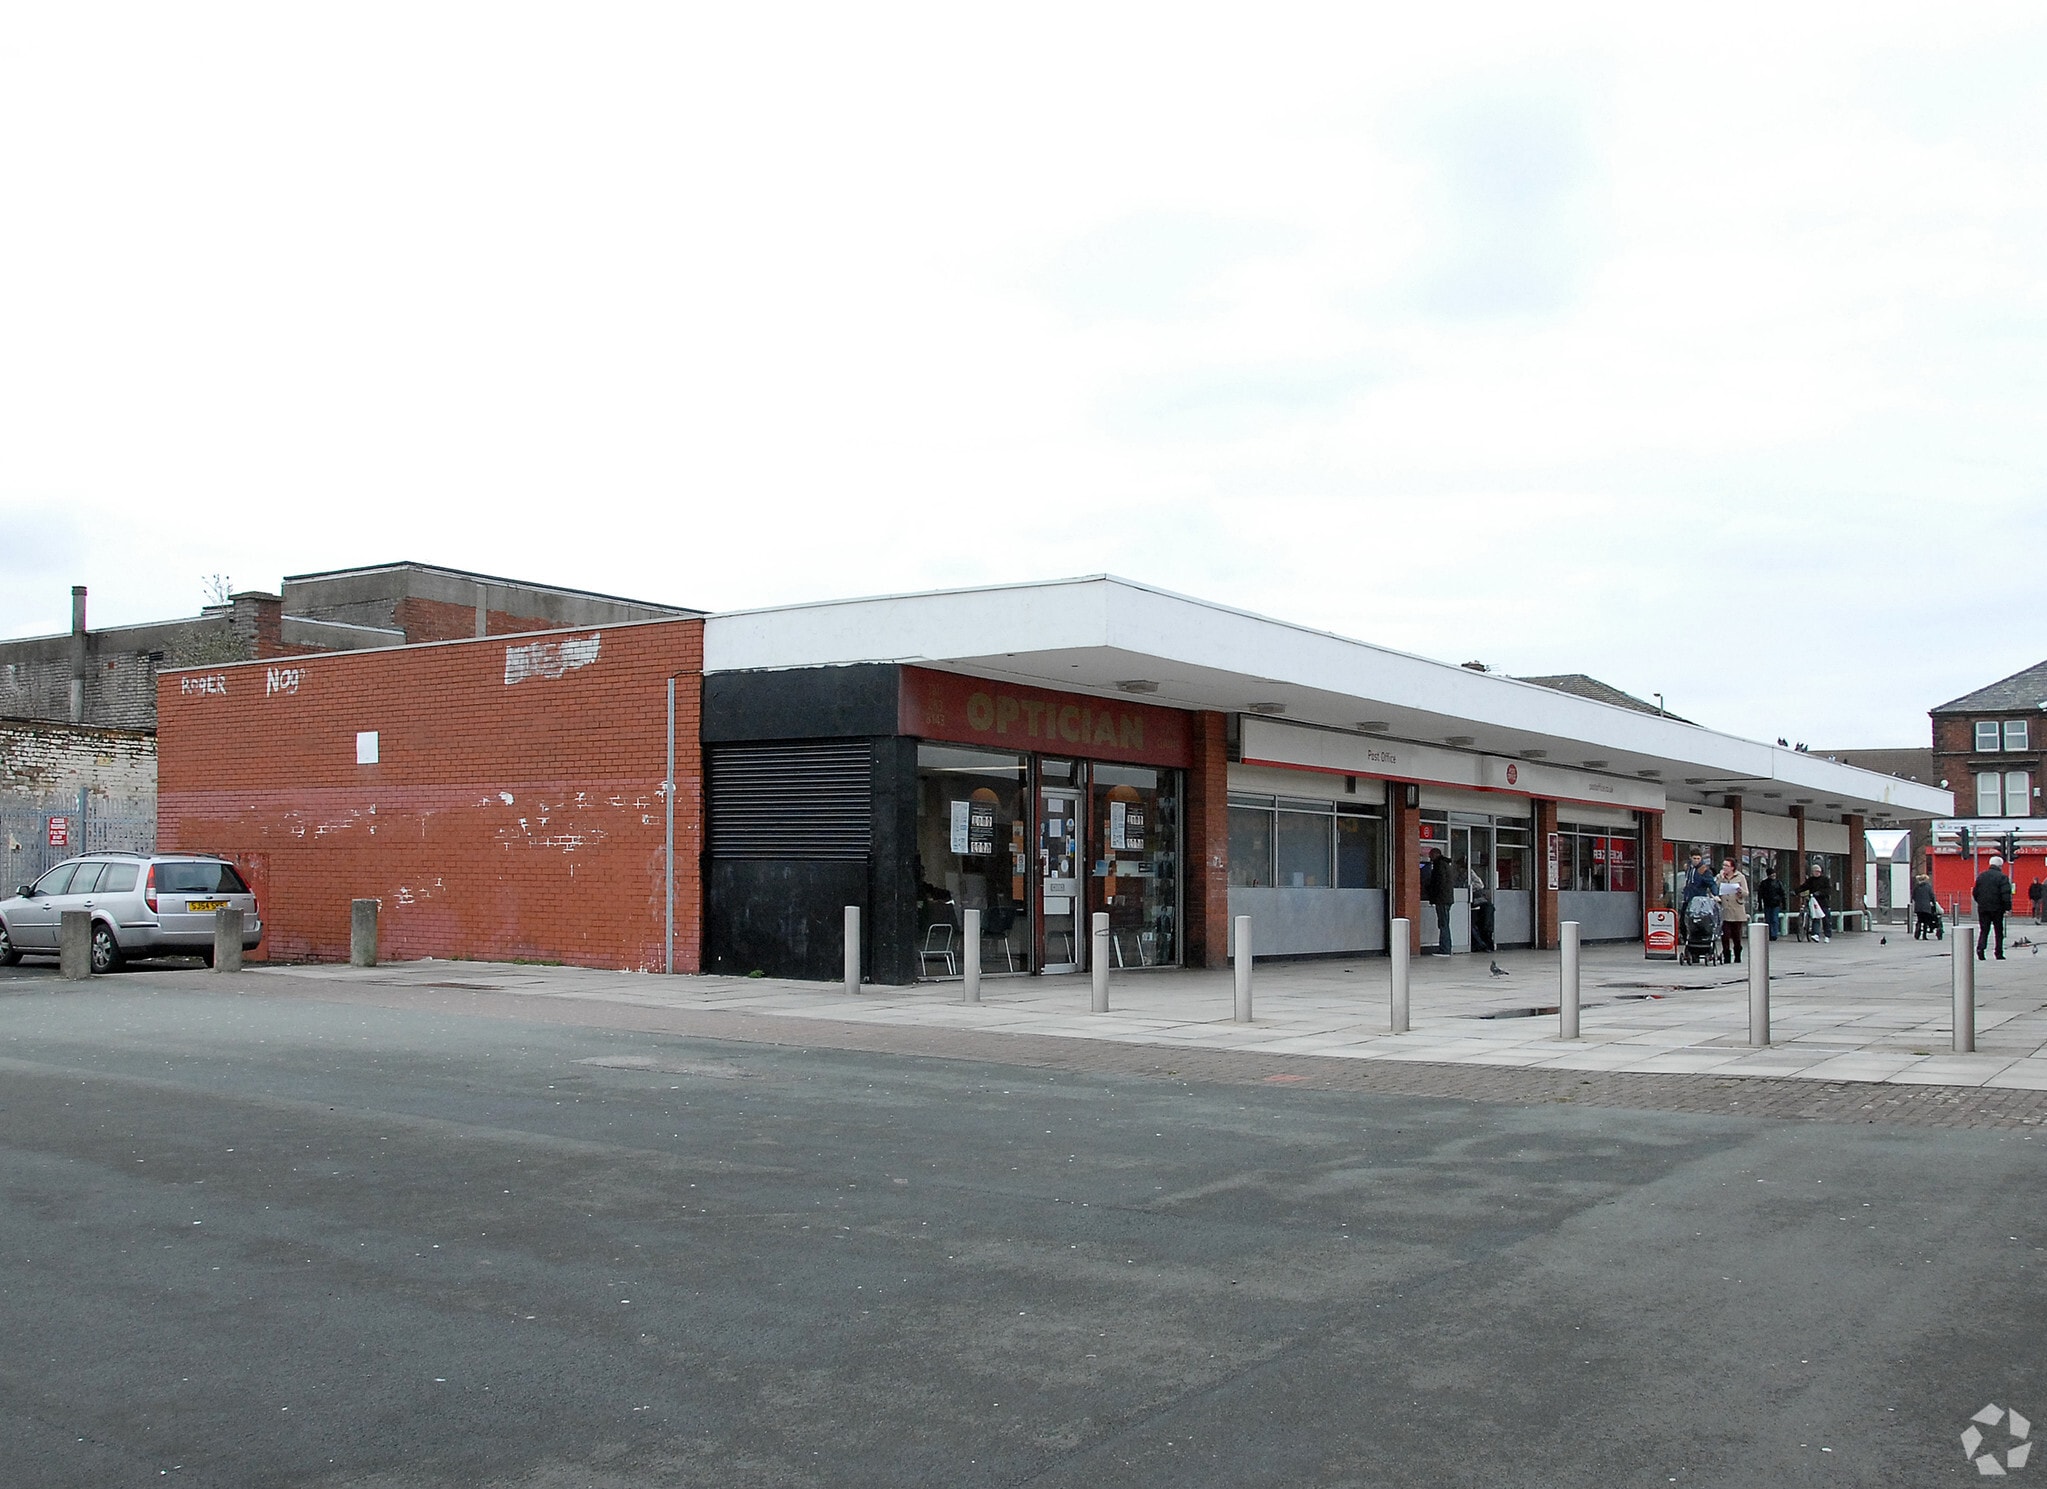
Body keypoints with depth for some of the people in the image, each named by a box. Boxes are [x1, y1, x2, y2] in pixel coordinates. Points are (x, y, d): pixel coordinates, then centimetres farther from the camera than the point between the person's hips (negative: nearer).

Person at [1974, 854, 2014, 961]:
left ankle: (1980, 948, -17)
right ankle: (1999, 954, 10)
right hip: (1997, 908, -3)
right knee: (1999, 931, 8)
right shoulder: (2002, 877, -8)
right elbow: (2006, 895, -15)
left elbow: (1975, 893, 13)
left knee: (1983, 930, 5)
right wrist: (2007, 908, -12)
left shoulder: (1981, 876, 8)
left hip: (1983, 908, 4)